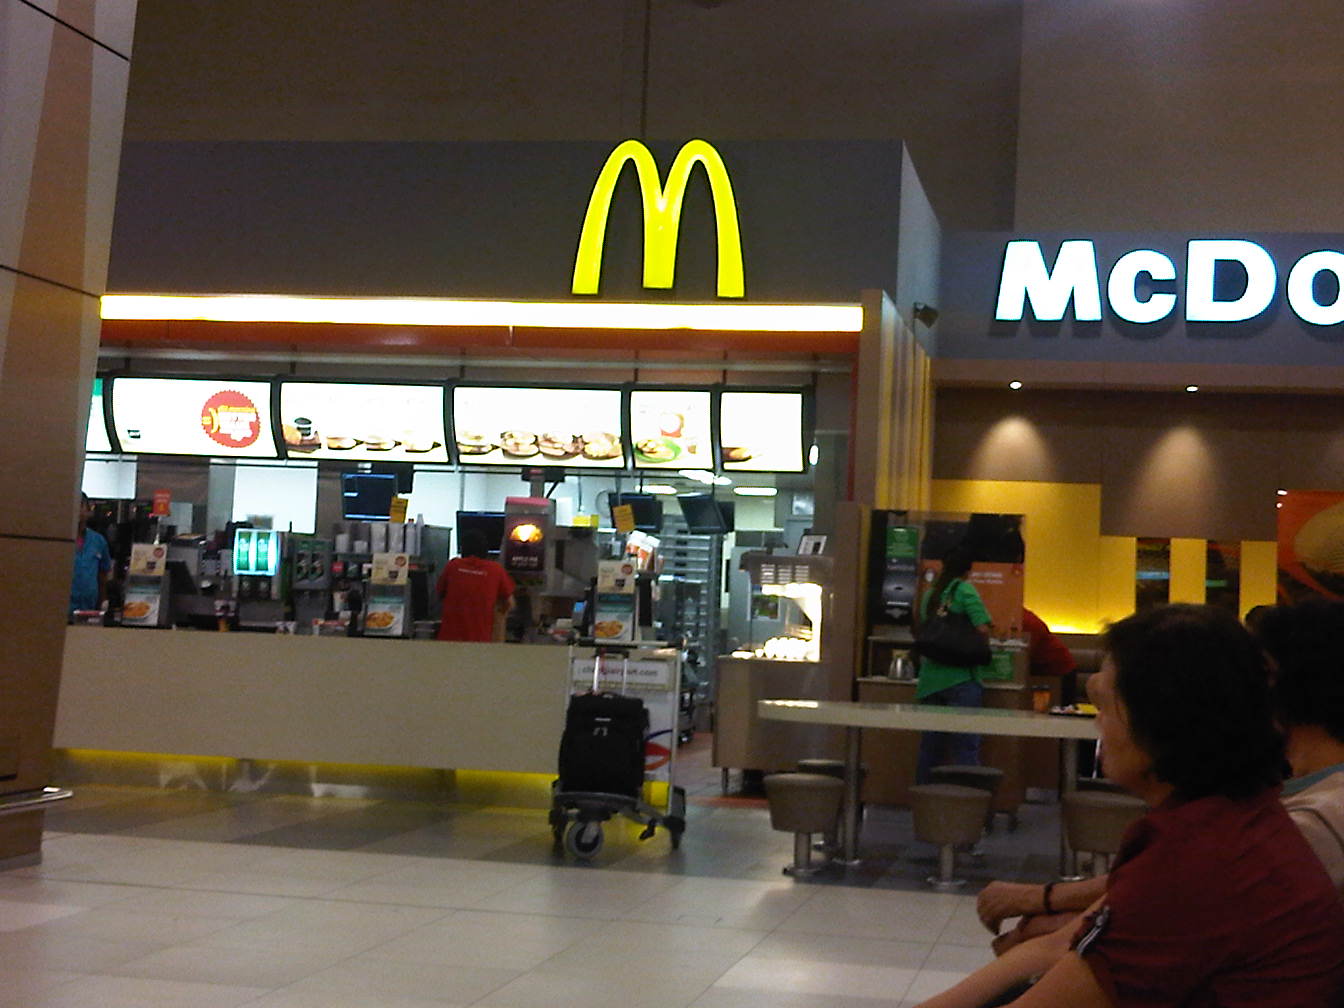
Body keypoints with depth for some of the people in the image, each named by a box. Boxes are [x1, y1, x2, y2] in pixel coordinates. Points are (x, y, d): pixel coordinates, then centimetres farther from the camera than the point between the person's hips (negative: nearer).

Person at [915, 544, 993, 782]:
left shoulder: (930, 593, 13)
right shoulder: (964, 589, -6)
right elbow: (983, 628, -14)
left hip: (929, 680, 6)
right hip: (960, 680, -6)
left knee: (930, 746, 12)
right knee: (966, 747, -5)